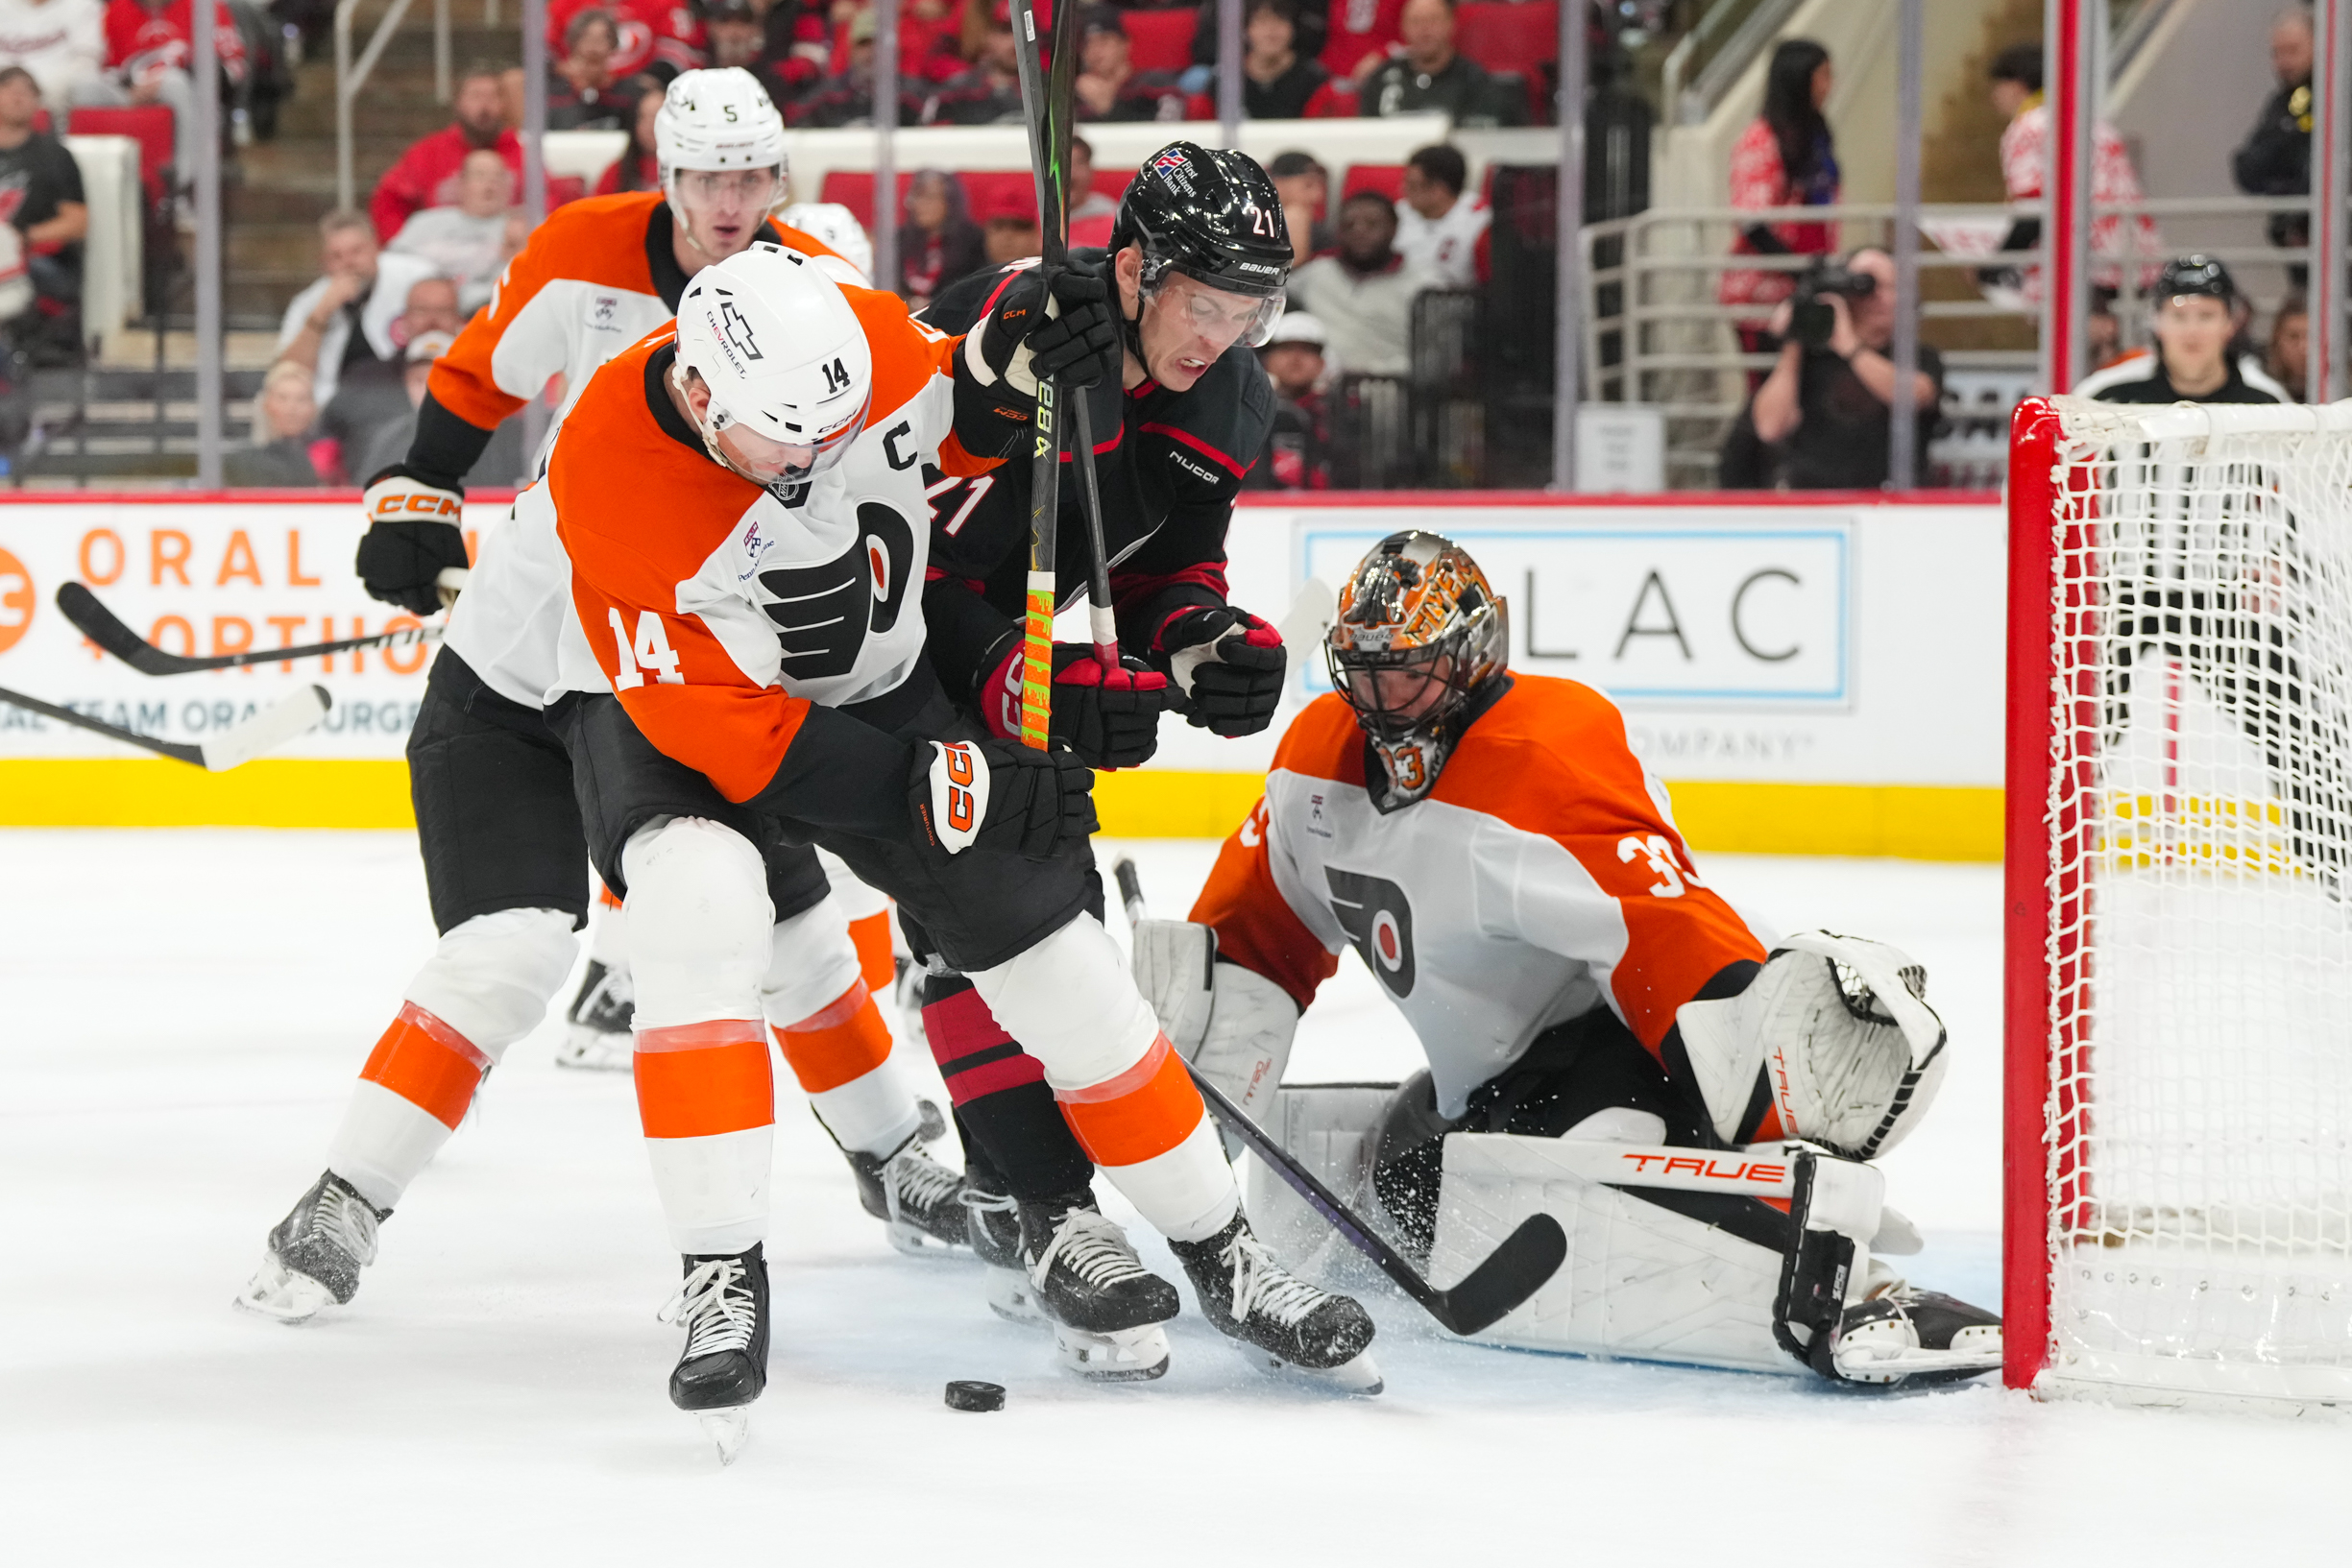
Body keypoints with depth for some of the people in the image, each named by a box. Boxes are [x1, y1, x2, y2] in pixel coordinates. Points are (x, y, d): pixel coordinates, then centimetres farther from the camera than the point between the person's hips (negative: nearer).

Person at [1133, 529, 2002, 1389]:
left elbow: (1678, 945, -34)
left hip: (1613, 1047, -10)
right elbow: (1260, 927, 18)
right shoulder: (1321, 753, 3)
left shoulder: (1551, 764, -25)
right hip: (1488, 1079, 10)